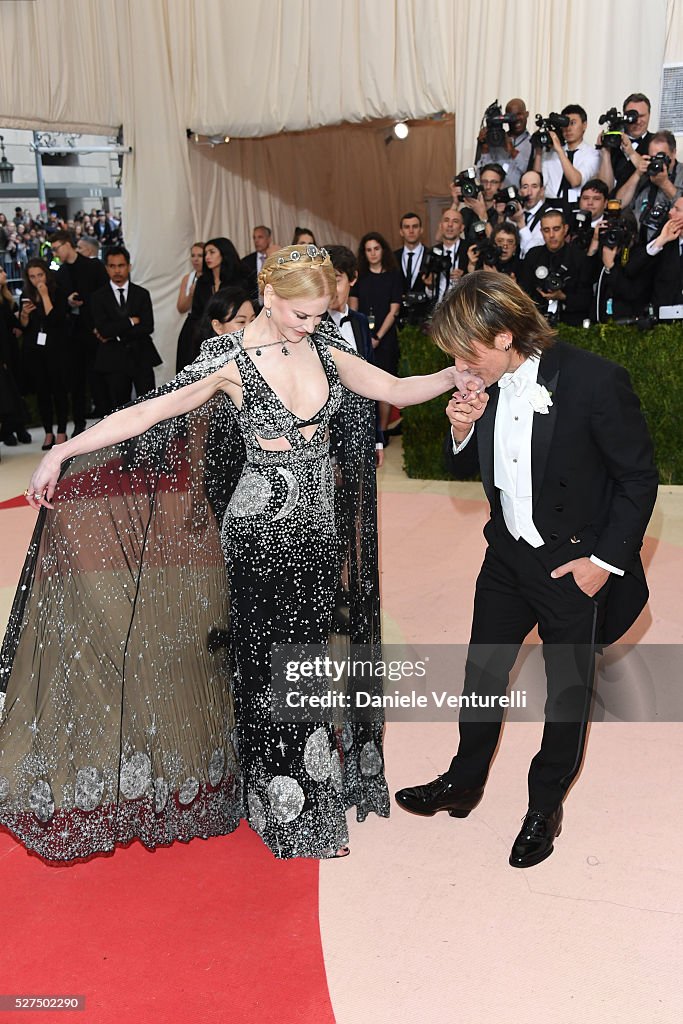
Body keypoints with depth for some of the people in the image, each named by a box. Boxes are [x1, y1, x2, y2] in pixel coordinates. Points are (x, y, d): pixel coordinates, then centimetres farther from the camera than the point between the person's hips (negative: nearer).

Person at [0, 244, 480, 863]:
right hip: (262, 533, -5)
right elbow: (146, 413, -13)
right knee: (271, 666, 6)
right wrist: (61, 452, -18)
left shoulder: (323, 348, 4)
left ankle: (318, 791, 33)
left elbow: (396, 389, 7)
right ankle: (291, 813, 24)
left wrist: (452, 376, -11)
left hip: (321, 528, 5)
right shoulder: (232, 360, -11)